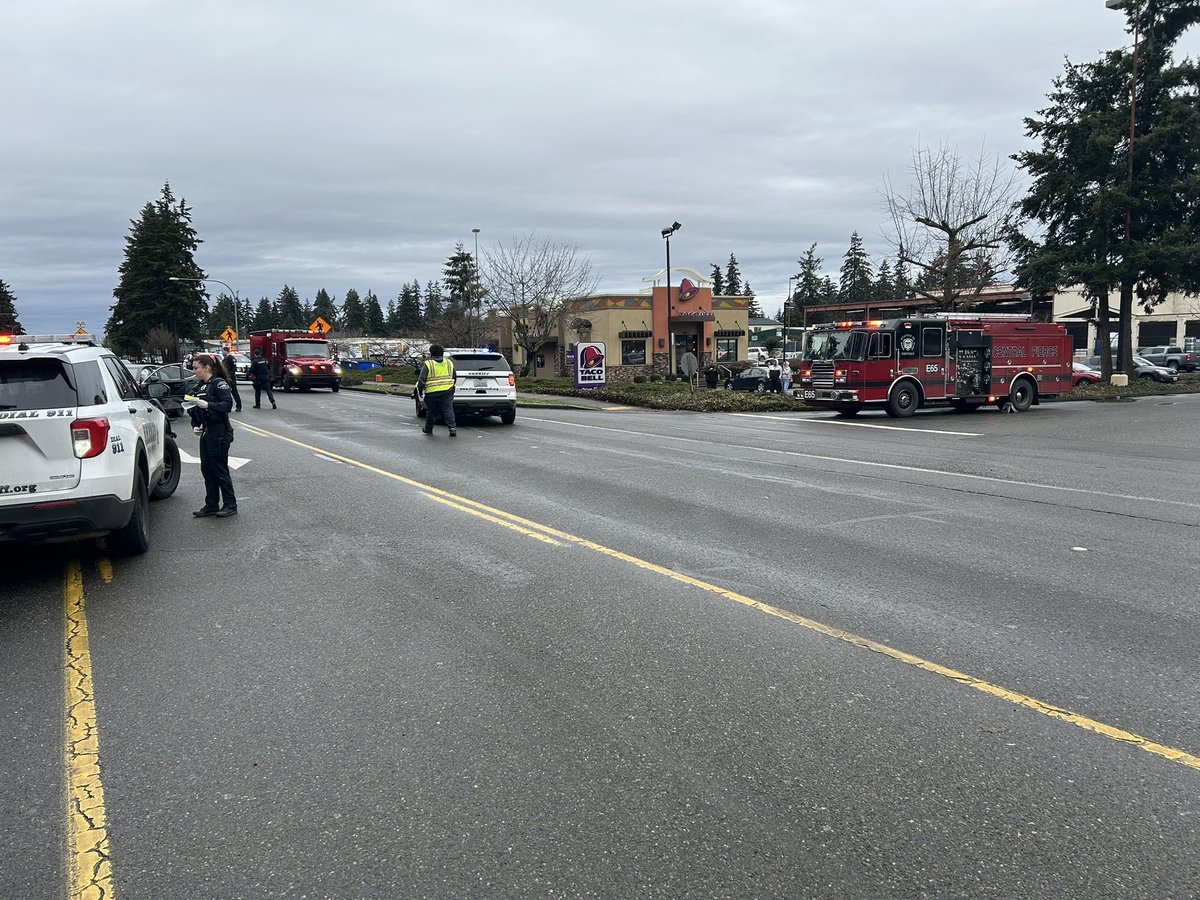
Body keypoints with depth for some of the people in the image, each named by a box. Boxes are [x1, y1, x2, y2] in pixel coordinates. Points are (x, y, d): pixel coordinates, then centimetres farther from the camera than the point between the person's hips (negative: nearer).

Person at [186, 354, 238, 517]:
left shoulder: (219, 383, -10)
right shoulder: (202, 386, 15)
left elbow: (228, 405, -21)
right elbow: (198, 409, 23)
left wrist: (208, 405, -29)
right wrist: (196, 425, 9)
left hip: (219, 434, -9)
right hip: (206, 433, 9)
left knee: (220, 470, -4)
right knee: (207, 469, 10)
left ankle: (230, 505, 5)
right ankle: (211, 505, 17)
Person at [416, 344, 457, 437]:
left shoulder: (428, 364, -5)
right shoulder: (449, 363, 9)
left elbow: (421, 379, -7)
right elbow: (454, 378, 20)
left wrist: (420, 390, 6)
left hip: (432, 393, -2)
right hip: (447, 392, 2)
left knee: (431, 411, 10)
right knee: (448, 410, 1)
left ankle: (428, 429, 24)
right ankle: (452, 428, -12)